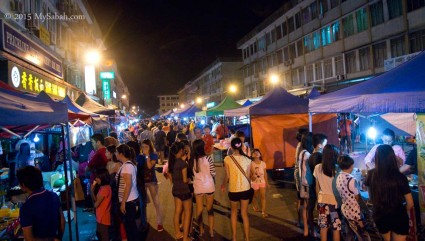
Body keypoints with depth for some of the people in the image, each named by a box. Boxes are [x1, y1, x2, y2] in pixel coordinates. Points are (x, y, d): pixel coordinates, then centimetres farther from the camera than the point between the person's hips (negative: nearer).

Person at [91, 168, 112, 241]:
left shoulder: (105, 188, -22)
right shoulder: (102, 187, 9)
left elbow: (96, 204, -18)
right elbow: (95, 200, 9)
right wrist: (92, 189, 0)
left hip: (103, 218, -10)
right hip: (100, 217, 10)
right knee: (100, 235, 21)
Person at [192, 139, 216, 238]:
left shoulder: (192, 159, -8)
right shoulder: (207, 158, -14)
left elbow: (192, 173, -2)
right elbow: (213, 173, -9)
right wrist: (213, 181, 10)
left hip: (198, 186, 2)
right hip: (209, 186, -1)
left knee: (199, 209, 15)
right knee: (210, 209, 13)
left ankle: (201, 230, 26)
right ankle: (211, 231, 18)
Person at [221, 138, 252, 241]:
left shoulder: (227, 159, -10)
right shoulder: (247, 159, -4)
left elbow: (227, 176, -6)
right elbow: (248, 176, 1)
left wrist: (223, 185, 13)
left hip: (233, 190, -1)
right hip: (245, 189, 2)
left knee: (233, 212, 20)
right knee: (244, 213, 14)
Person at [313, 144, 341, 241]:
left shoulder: (318, 167, -5)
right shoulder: (337, 169, -17)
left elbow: (317, 186, 4)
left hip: (322, 200, 3)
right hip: (334, 200, -3)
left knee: (323, 227, 12)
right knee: (336, 228, 9)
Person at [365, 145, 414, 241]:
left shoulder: (371, 175, -15)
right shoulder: (400, 177, -22)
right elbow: (410, 203, -11)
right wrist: (404, 212, 9)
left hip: (380, 217, 2)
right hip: (398, 218, -2)